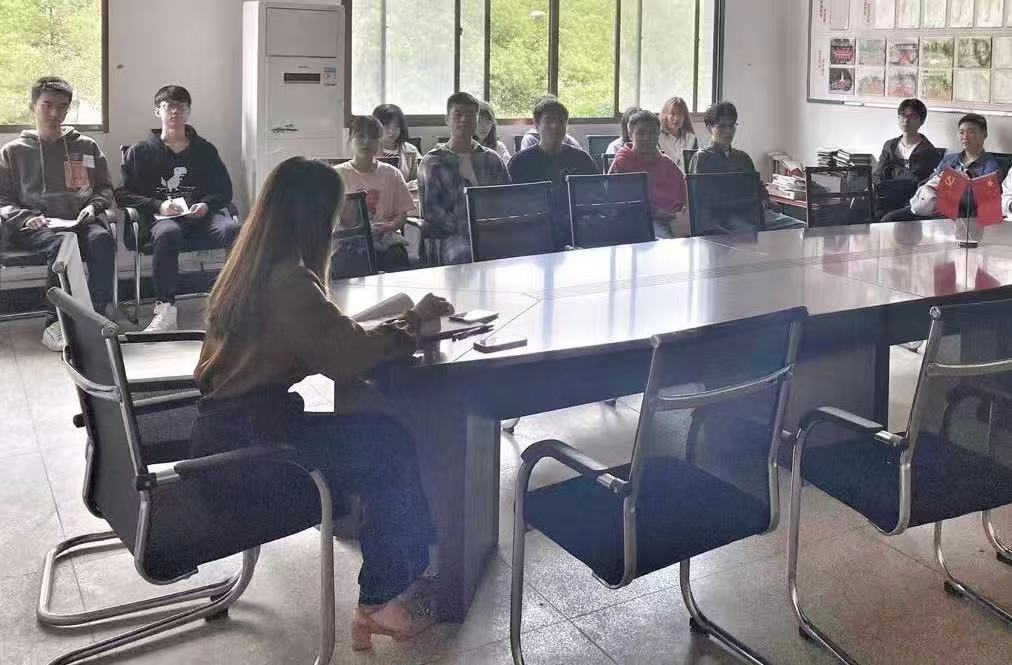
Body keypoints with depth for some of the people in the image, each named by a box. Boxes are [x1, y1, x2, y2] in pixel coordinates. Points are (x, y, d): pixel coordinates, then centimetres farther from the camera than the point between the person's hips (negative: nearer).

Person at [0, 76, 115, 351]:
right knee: (61, 243, -37)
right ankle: (54, 323, -34)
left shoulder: (86, 146, 21)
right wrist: (26, 218, -7)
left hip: (81, 220, 2)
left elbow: (105, 188, 25)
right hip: (34, 226, -2)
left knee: (102, 238, -34)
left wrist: (93, 206, 2)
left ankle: (97, 316, -35)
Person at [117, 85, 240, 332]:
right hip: (160, 219, -2)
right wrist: (158, 205, -8)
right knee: (168, 233, -40)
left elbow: (225, 191, 19)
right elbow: (122, 194, 8)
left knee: (231, 229, -33)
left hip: (201, 217, 2)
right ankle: (165, 312, -38)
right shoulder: (140, 152, 16)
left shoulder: (205, 150, 22)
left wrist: (206, 205, -4)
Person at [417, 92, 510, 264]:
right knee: (464, 255, -39)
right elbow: (430, 211, -1)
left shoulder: (491, 159, 22)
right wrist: (464, 228, -14)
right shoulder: (432, 162, 10)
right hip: (453, 234, -3)